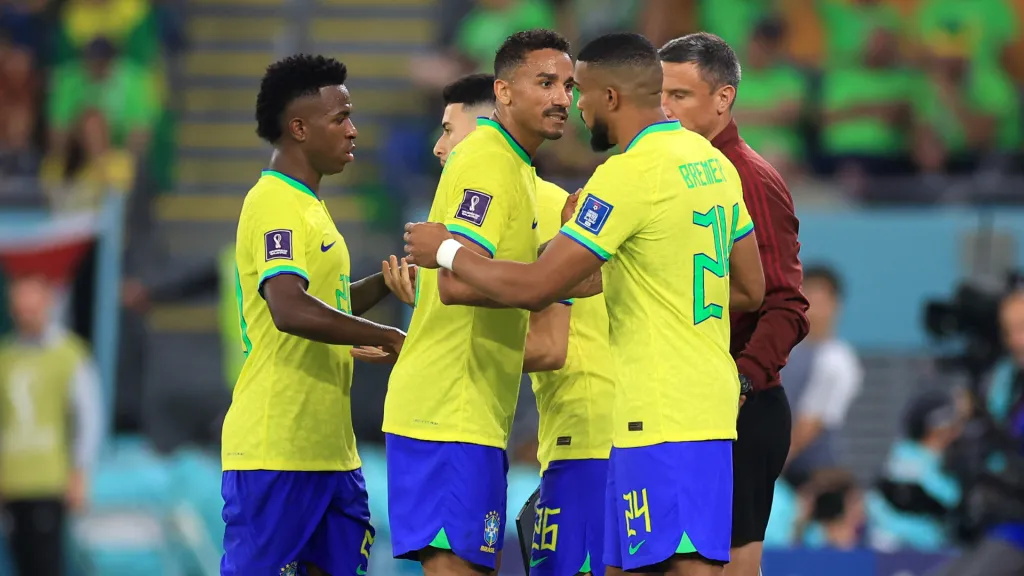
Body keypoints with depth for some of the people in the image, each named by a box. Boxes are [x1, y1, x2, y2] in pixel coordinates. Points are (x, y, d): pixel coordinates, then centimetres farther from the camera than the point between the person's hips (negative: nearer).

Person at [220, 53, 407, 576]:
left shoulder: (307, 207, 19)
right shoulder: (276, 204, -13)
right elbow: (291, 310, -28)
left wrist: (387, 281, 14)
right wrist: (386, 337, -20)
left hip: (329, 448, 10)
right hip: (276, 450, -10)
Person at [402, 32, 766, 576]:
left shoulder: (629, 174, -15)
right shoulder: (713, 162, 11)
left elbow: (534, 287, -15)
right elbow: (750, 290, 20)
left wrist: (446, 251, 1)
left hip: (663, 419, -9)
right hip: (710, 404, 9)